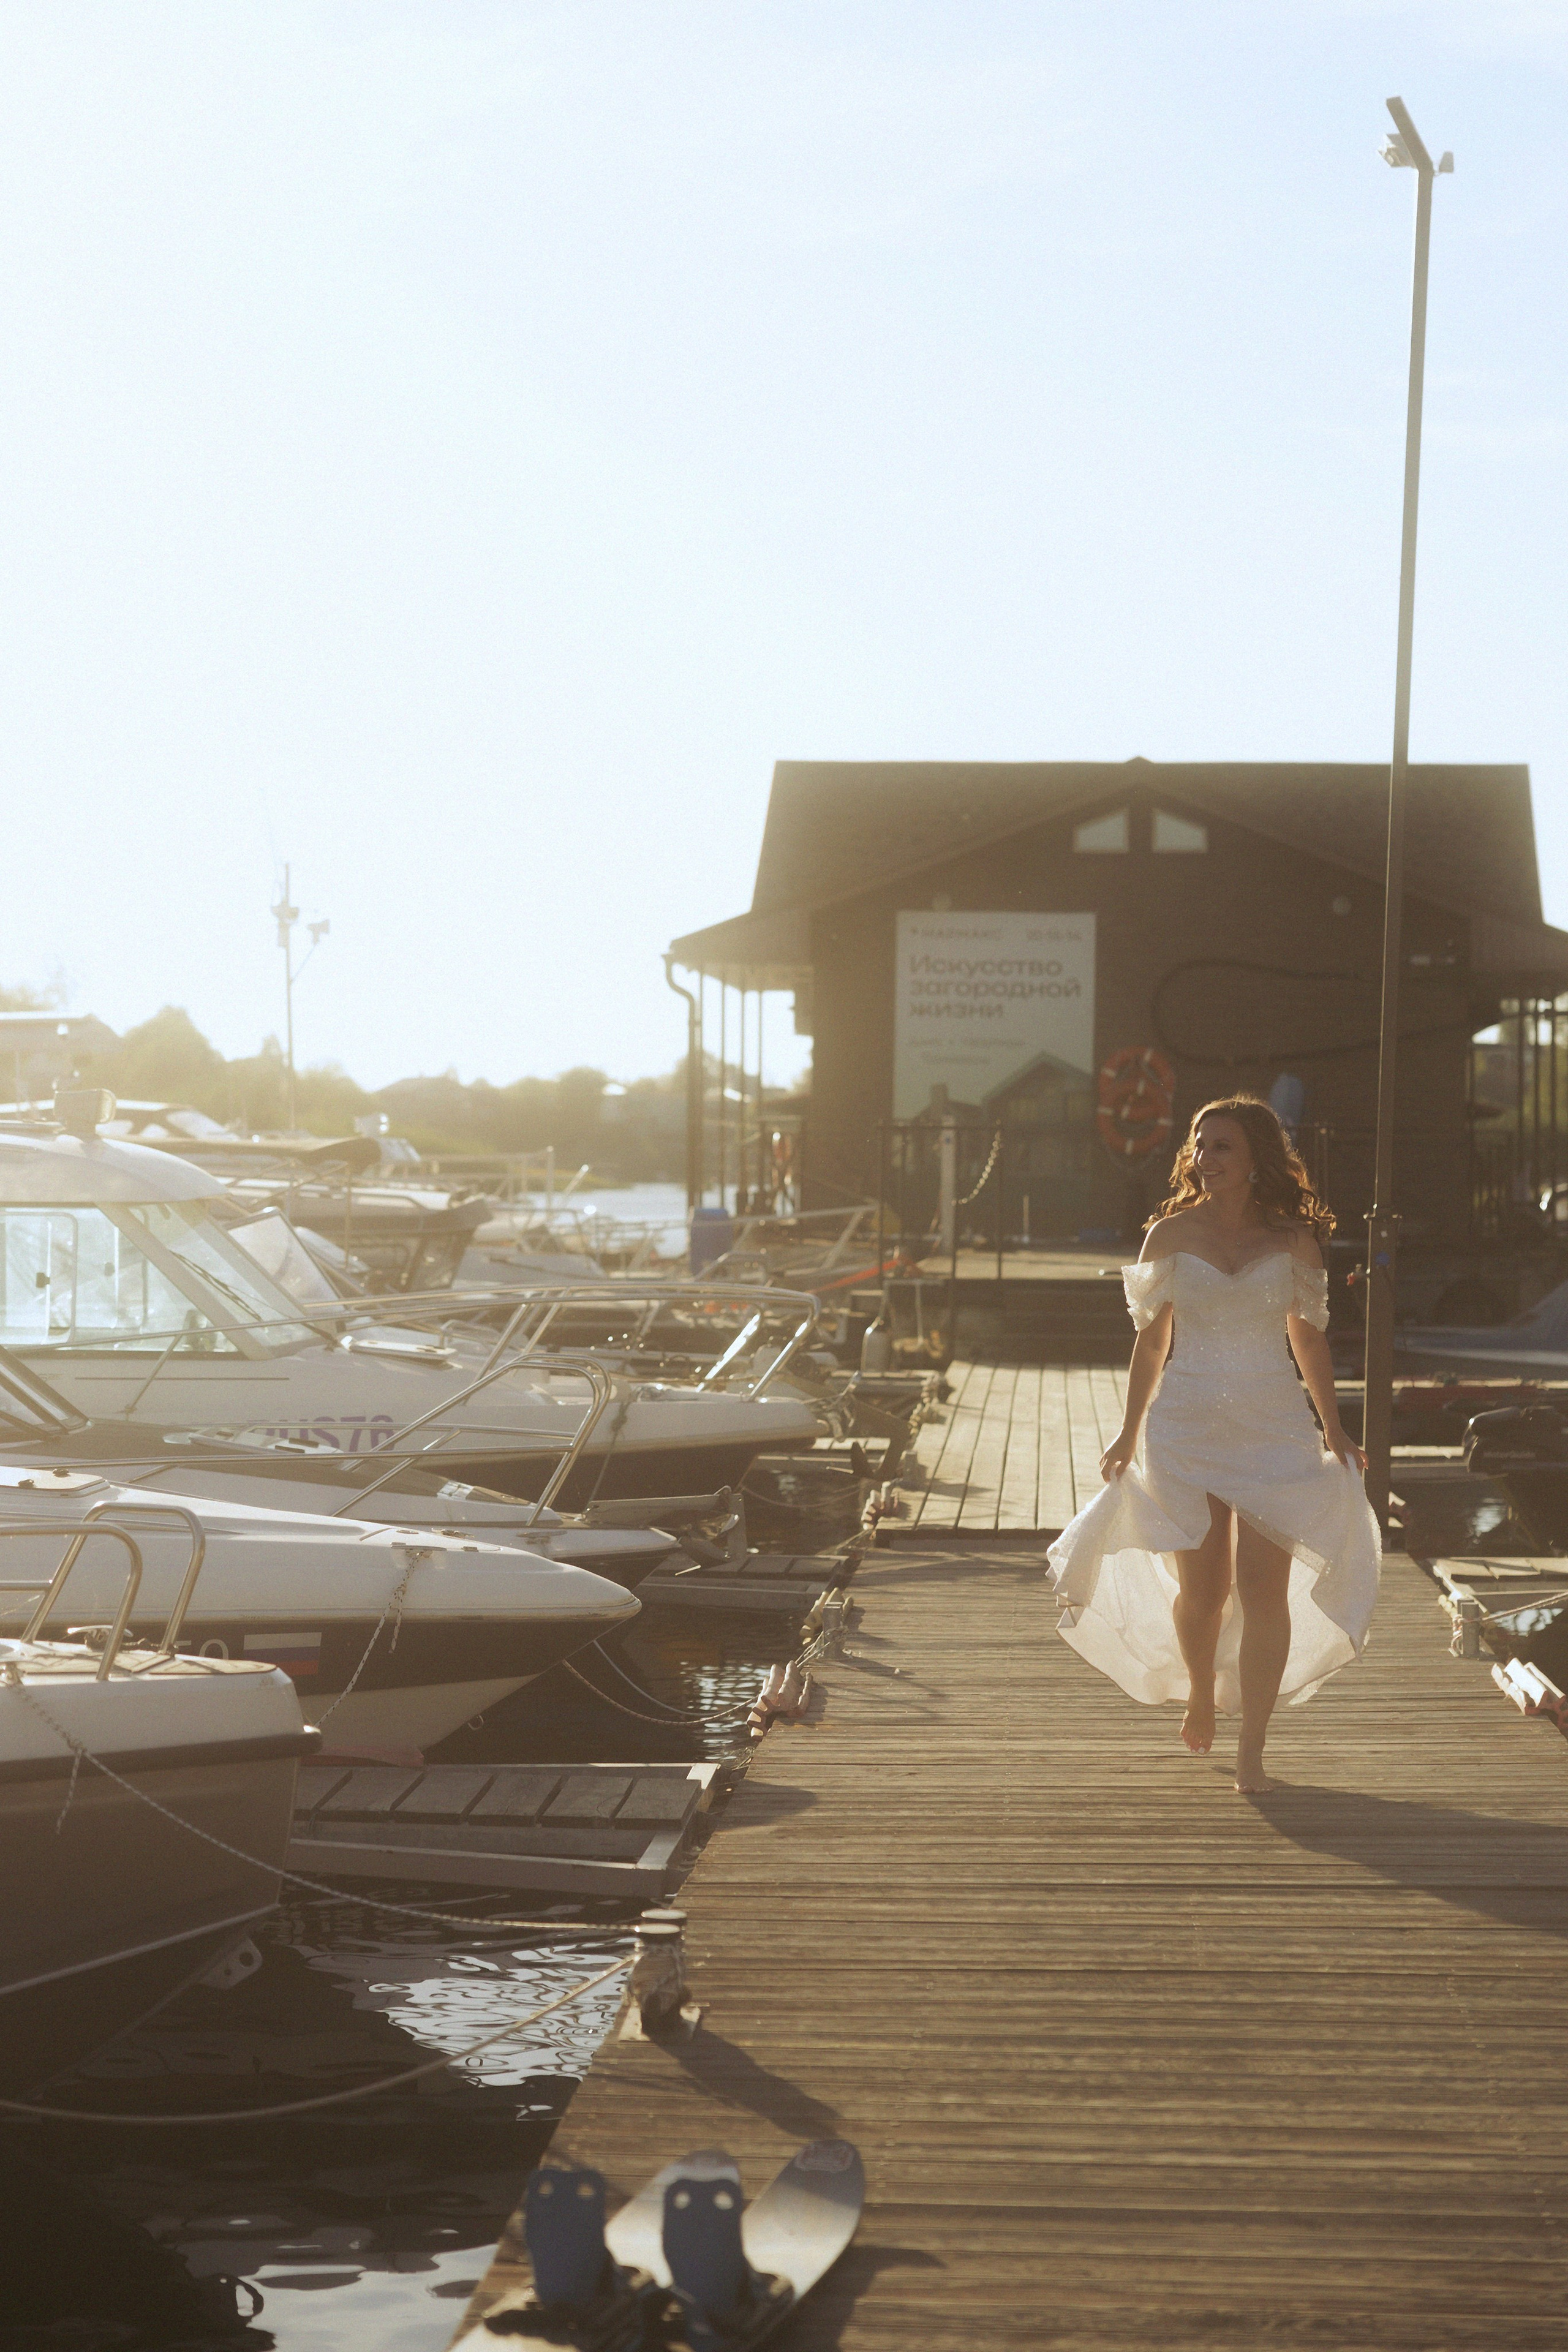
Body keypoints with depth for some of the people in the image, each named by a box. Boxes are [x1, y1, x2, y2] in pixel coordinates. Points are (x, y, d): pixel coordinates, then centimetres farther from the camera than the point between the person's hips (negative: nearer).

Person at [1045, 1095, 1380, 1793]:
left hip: (1273, 1425, 0)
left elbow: (1308, 1337, 13)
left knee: (1264, 1587, -9)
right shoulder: (1171, 1234, 2)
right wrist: (1130, 1433, 8)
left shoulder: (1293, 1239, 2)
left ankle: (1251, 1752, -4)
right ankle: (1199, 1692, 36)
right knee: (1202, 1589, 5)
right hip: (1187, 1423, 0)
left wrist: (1334, 1429, 18)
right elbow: (1151, 1341, 8)